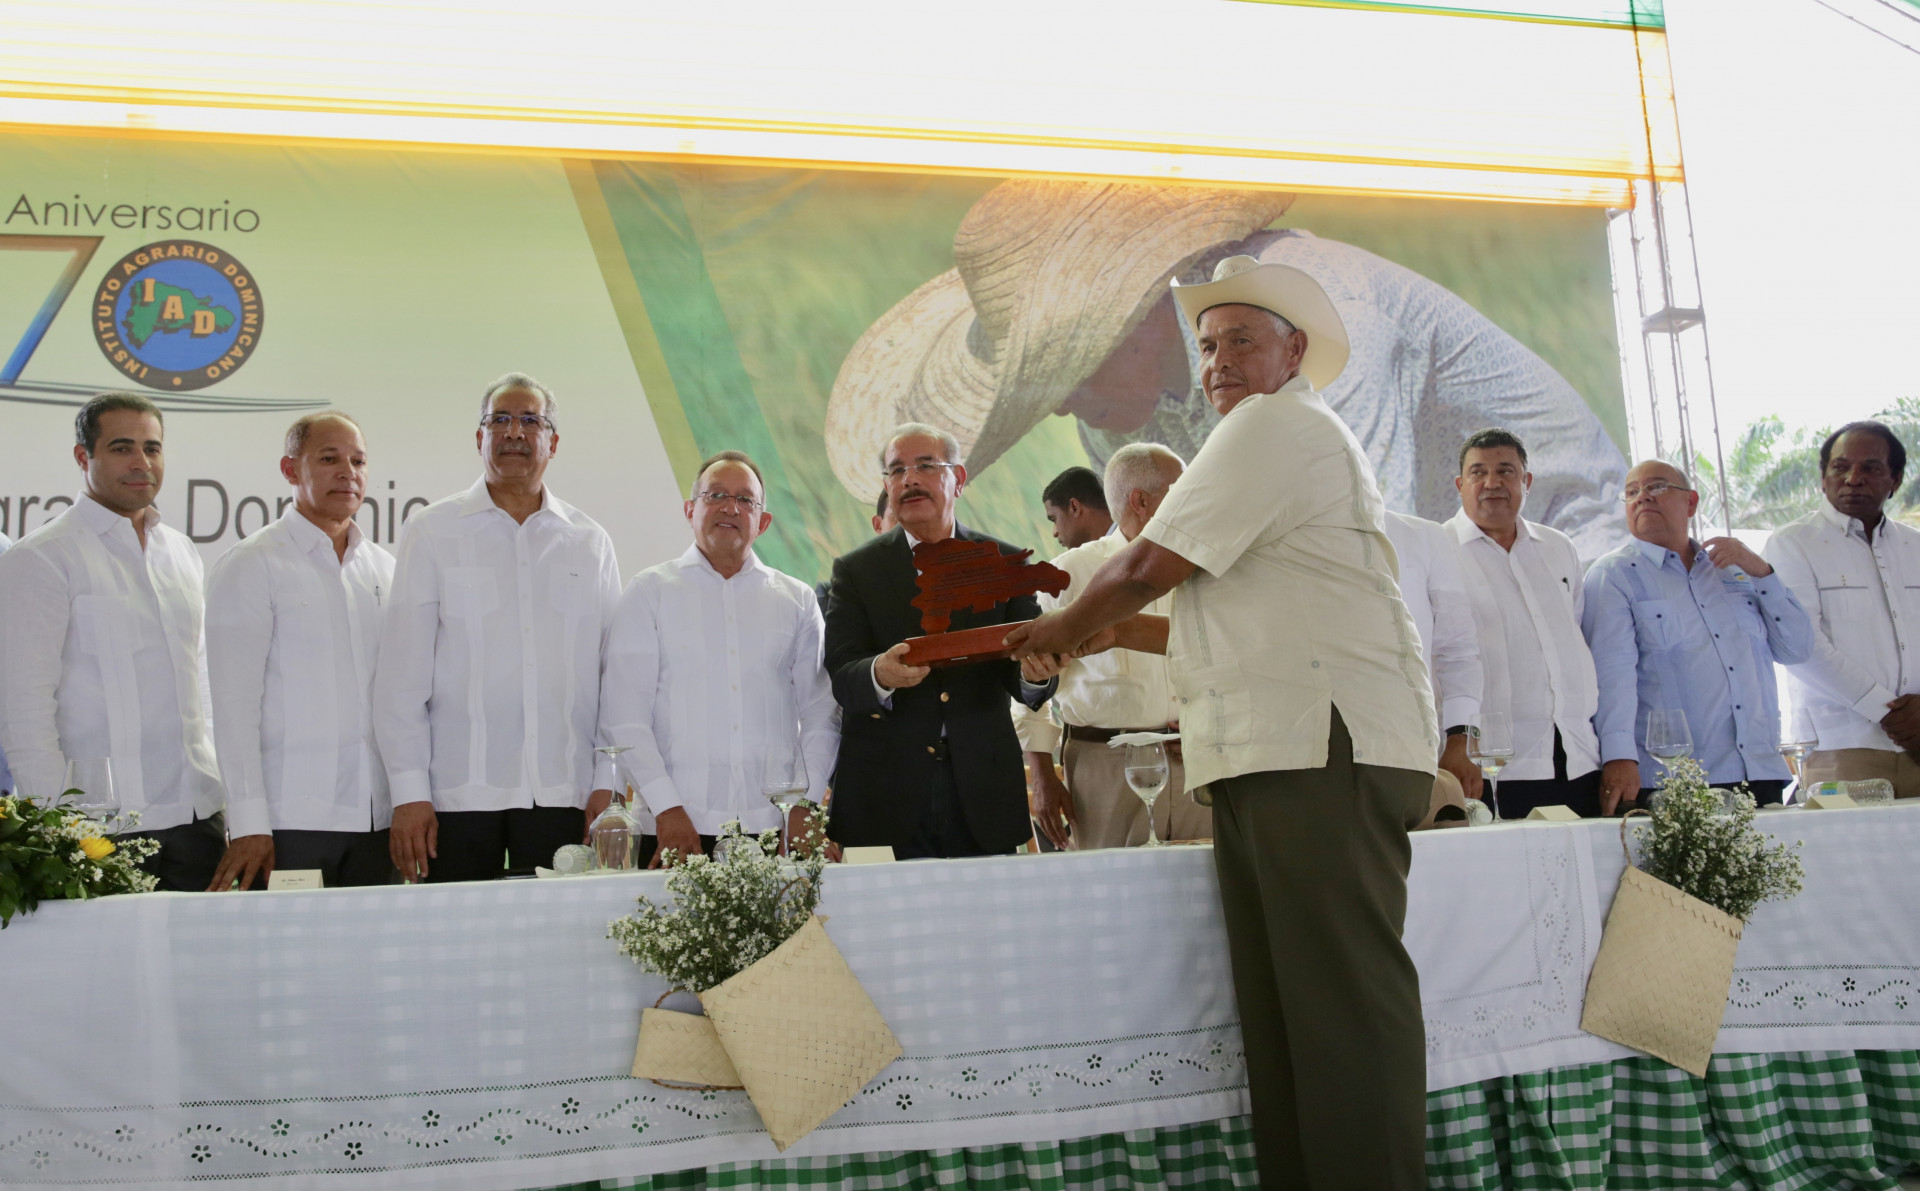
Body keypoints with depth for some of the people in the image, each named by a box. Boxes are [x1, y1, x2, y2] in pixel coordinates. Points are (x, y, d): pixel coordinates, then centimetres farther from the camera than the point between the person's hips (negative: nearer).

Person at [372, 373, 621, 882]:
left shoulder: (590, 542, 11)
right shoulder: (432, 531, 5)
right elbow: (401, 674, 2)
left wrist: (608, 785, 3)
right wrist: (409, 793, -4)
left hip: (563, 792, 2)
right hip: (459, 791, -1)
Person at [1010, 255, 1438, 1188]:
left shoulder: (1277, 424, -3)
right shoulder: (1287, 440, 29)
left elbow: (1147, 567, -7)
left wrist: (1062, 629, 10)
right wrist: (1122, 631, 23)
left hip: (1325, 751, -10)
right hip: (1269, 758, 10)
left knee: (1344, 993, -11)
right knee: (1276, 1003, 7)